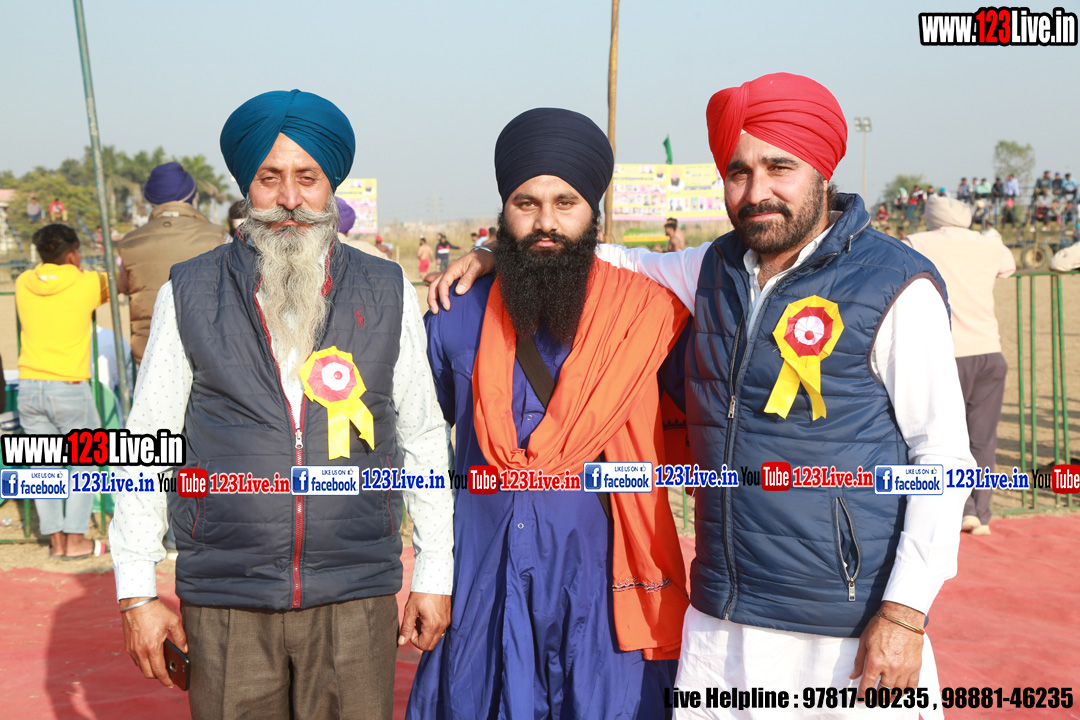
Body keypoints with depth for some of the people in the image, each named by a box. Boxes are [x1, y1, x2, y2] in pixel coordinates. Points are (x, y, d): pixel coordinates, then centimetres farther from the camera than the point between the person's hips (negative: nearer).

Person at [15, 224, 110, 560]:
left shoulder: (23, 284, 4)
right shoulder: (87, 284, -7)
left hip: (29, 387, 4)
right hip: (70, 388, -4)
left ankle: (56, 538, 15)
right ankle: (75, 540, 7)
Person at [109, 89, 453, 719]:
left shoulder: (388, 294, 3)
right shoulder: (190, 293, 2)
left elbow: (423, 436, 8)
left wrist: (434, 574, 7)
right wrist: (137, 592, 3)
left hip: (356, 602, 0)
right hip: (225, 604, 0)